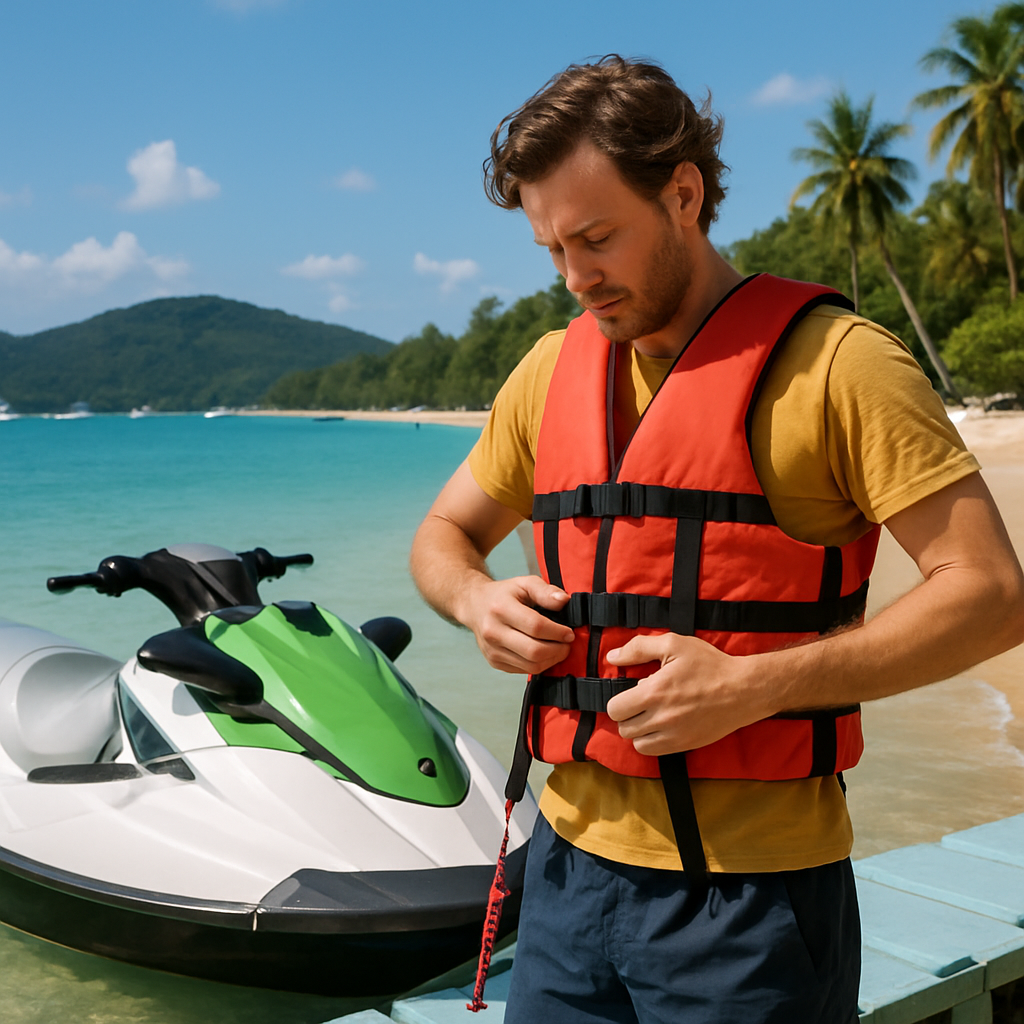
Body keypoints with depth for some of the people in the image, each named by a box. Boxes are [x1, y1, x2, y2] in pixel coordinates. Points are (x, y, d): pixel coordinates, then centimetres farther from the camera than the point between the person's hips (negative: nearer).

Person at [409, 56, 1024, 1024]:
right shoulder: (552, 369, 9)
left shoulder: (831, 358, -9)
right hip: (573, 864, 5)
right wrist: (477, 599, -4)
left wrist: (753, 685, -22)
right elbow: (442, 534, 20)